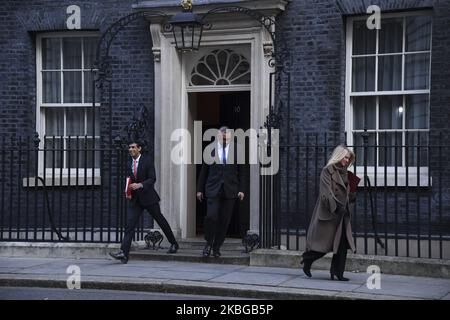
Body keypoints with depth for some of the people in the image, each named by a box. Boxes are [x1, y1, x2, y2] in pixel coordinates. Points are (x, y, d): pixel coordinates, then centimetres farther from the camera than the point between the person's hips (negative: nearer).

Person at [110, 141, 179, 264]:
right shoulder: (129, 164, 10)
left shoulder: (147, 160, -7)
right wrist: (128, 192, 2)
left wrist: (140, 185, -26)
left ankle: (174, 244, 27)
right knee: (130, 225, -8)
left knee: (160, 220, 9)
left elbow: (152, 179, -13)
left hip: (148, 197, -4)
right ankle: (123, 253, -16)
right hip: (135, 199, 4)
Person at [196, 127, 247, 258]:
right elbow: (204, 171, 7)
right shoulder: (210, 149, 3)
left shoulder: (236, 150, 4)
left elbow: (241, 171, 7)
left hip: (229, 190, 1)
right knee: (211, 216, -14)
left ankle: (217, 247, 15)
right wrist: (200, 189, 6)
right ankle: (208, 243, 6)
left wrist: (241, 189, 0)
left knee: (224, 220, 2)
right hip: (213, 189, -1)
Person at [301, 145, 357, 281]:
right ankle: (307, 261, 20)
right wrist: (336, 206, -26)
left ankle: (338, 272, 5)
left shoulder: (344, 172, 15)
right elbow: (327, 191, -18)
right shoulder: (327, 171, -8)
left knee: (342, 244, 0)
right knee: (324, 242, -2)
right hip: (328, 212, -7)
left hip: (342, 214, 7)